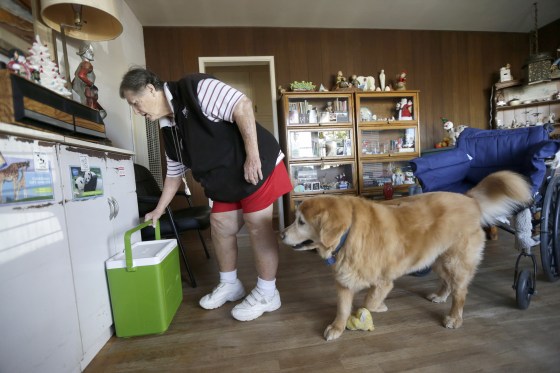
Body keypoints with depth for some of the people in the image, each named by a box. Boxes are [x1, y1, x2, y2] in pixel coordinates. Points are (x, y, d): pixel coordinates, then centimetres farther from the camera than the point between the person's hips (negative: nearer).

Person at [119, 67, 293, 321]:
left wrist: (252, 156, -27)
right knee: (220, 226, 9)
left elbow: (242, 105, -23)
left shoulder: (194, 89, -14)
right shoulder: (169, 128, 11)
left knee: (257, 225, -4)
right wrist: (159, 209, 20)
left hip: (258, 165, -8)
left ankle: (267, 294, 13)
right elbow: (174, 173, 18)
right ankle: (230, 284, 29)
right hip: (226, 179, 8)